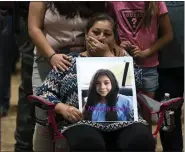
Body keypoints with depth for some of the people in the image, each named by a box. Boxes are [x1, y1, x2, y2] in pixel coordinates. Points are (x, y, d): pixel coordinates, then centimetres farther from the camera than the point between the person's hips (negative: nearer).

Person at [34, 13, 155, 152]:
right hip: (83, 123, -1)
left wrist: (108, 55, 4)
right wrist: (62, 108, -7)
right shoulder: (70, 62, 19)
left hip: (123, 122, 1)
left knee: (142, 140, -33)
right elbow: (44, 93, 13)